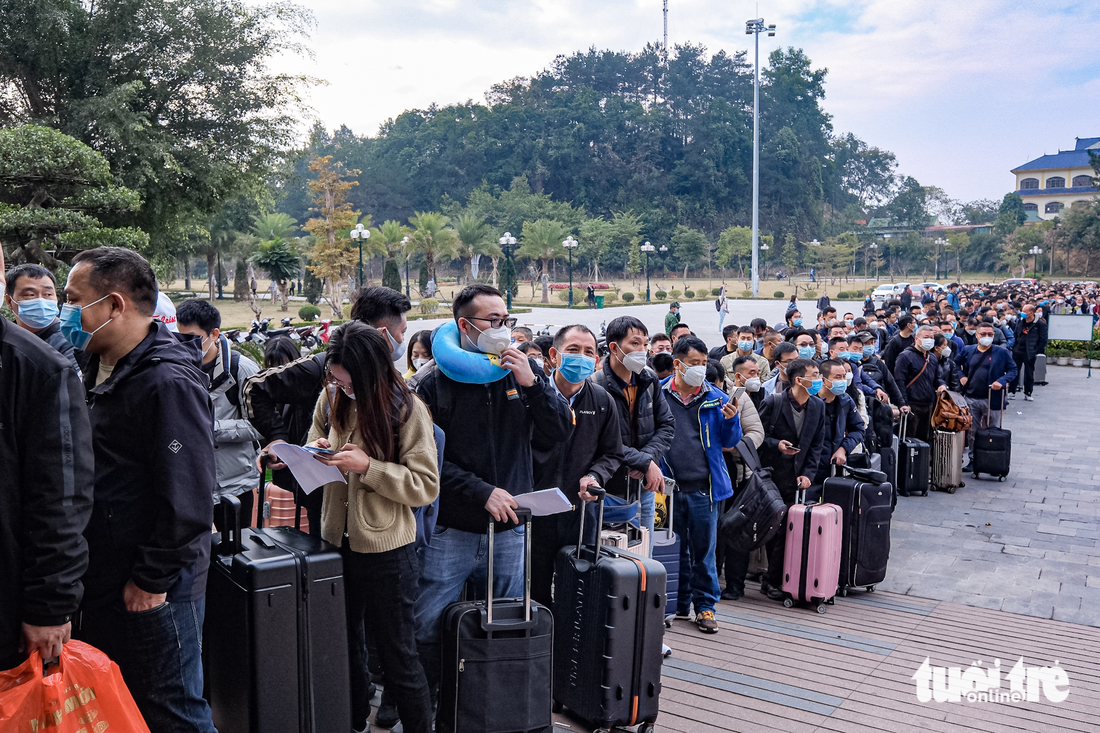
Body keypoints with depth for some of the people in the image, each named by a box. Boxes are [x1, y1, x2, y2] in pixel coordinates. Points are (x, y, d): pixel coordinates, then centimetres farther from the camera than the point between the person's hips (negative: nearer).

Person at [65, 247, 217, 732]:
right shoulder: (101, 370, 10)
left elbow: (188, 499, -25)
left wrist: (152, 580, -18)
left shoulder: (169, 382, -21)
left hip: (151, 591, -9)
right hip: (102, 580, 10)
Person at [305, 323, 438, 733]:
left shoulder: (407, 410, -16)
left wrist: (368, 467, -26)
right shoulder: (332, 399, 0)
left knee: (397, 656, 7)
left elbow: (426, 486, -17)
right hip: (338, 540, 6)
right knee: (343, 644, 20)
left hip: (386, 548, -6)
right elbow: (316, 438, 17)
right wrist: (316, 449, -7)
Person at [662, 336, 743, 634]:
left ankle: (704, 606, 18)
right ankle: (678, 604, 26)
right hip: (670, 486, 0)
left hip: (704, 487, 0)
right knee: (674, 548, 12)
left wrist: (731, 419, -13)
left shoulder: (716, 398, 4)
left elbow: (730, 441, 6)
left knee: (704, 549, 5)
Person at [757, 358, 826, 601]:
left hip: (795, 478, 3)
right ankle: (773, 580, 12)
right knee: (774, 528, 0)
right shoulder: (774, 402, -8)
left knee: (787, 528, -1)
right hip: (771, 474, -3)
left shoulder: (818, 406, 6)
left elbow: (816, 444, 11)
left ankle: (773, 580, 9)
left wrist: (807, 473, 2)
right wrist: (776, 444, -21)